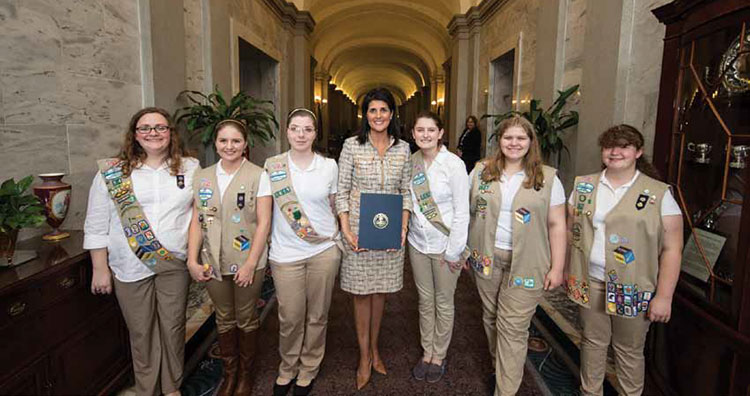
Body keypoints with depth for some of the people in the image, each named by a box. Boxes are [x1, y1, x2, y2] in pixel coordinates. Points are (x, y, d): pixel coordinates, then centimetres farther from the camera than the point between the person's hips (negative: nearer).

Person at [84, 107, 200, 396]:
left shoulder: (190, 168, 1)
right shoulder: (112, 172, -2)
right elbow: (96, 226, 0)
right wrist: (100, 269, -1)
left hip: (175, 263, 1)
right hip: (131, 267, -1)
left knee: (173, 329, 12)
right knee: (141, 332, 12)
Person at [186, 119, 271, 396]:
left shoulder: (257, 176, -8)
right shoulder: (202, 177, 6)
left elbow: (263, 222, -11)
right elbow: (196, 221, 6)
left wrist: (251, 264, -15)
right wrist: (192, 260, -1)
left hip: (248, 261, -3)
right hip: (213, 262, 4)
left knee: (246, 320, 11)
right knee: (224, 320, 17)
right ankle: (229, 373, 35)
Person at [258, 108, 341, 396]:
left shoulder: (329, 166, 1)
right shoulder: (272, 167, -2)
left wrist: (336, 237, 11)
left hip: (324, 251, 1)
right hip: (285, 253, -1)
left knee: (317, 316, 12)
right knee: (290, 318, 8)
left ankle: (308, 370, 34)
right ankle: (287, 369, 35)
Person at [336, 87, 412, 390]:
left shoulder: (403, 148, 3)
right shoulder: (352, 145, -4)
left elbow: (406, 191, 7)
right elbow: (341, 190, -4)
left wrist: (403, 228, -4)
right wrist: (346, 230, -12)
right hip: (359, 231, -2)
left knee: (381, 289, 14)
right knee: (362, 292, 6)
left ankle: (374, 348, 34)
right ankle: (364, 357, 22)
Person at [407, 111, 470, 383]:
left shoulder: (453, 164, -13)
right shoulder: (411, 162, 0)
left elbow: (462, 211, -13)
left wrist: (454, 251, -13)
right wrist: (407, 237, 5)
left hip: (445, 244, -4)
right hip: (417, 243, 4)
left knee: (443, 302, 11)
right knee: (425, 300, 16)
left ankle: (439, 355, 31)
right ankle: (426, 351, 34)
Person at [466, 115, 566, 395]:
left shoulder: (548, 178, -2)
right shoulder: (481, 171, 4)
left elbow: (556, 225, -2)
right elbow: (469, 212, 10)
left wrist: (557, 268, -5)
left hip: (525, 264, -3)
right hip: (486, 257, 3)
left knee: (513, 328, -1)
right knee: (491, 317, 15)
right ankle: (499, 367, 38)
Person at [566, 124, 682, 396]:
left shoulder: (659, 194, -7)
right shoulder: (584, 185, 3)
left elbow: (672, 249, -8)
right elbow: (570, 229, 10)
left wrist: (664, 296, -10)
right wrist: (567, 269, 6)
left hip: (633, 289, -2)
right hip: (589, 282, 3)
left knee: (629, 350, 13)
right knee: (592, 341, 17)